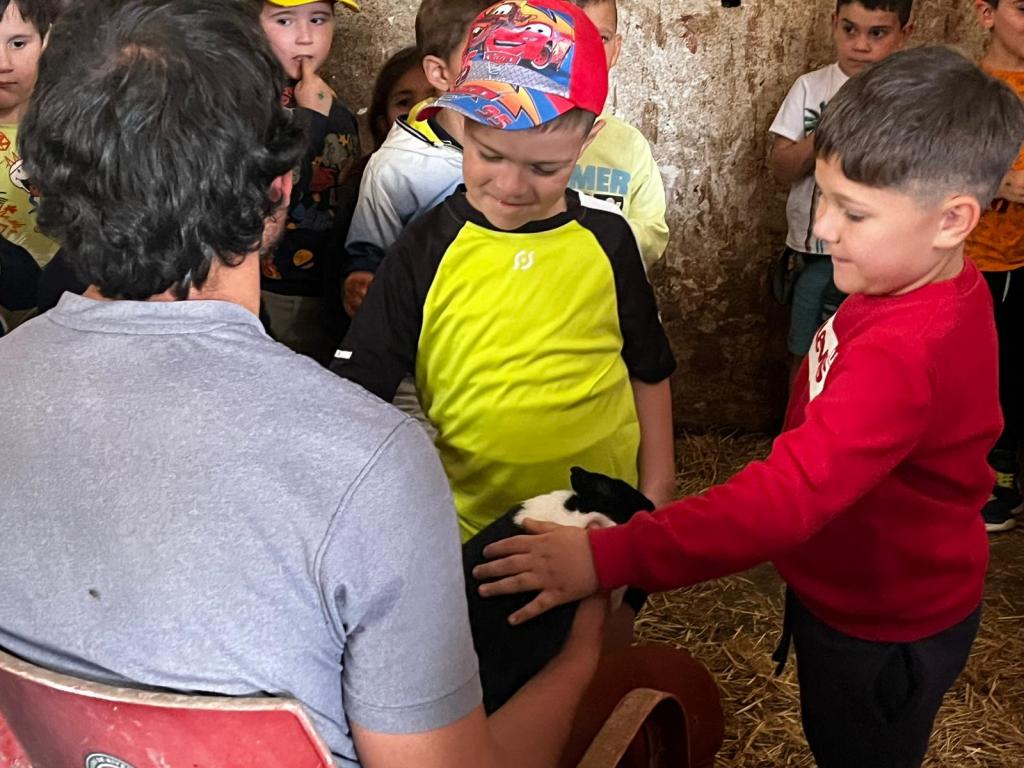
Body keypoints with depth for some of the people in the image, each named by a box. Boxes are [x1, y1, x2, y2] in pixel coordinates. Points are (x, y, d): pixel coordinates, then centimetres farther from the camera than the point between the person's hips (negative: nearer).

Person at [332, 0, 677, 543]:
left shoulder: (606, 239, -6)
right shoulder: (424, 250, -10)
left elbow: (648, 372, 5)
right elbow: (357, 390, -8)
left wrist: (655, 492, 6)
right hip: (468, 527, -1)